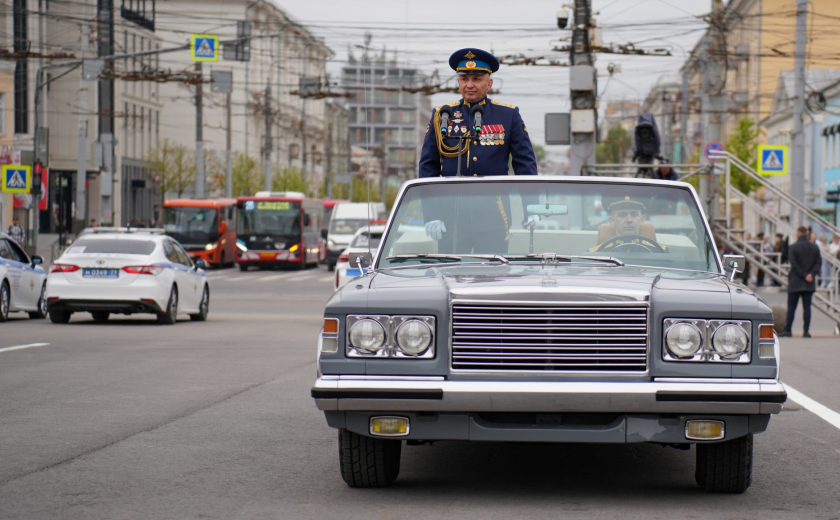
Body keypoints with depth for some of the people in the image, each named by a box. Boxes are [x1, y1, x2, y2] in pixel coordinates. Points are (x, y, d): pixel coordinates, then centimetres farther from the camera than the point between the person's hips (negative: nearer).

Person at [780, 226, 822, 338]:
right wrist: (811, 274, -9)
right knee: (807, 306, 4)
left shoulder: (793, 247, -7)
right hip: (809, 283, 3)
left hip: (795, 282, -3)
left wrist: (804, 275, -11)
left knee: (791, 307, 4)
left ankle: (788, 330, 2)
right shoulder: (814, 247, 5)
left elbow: (794, 265, -14)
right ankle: (806, 331, -1)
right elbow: (818, 262, -1)